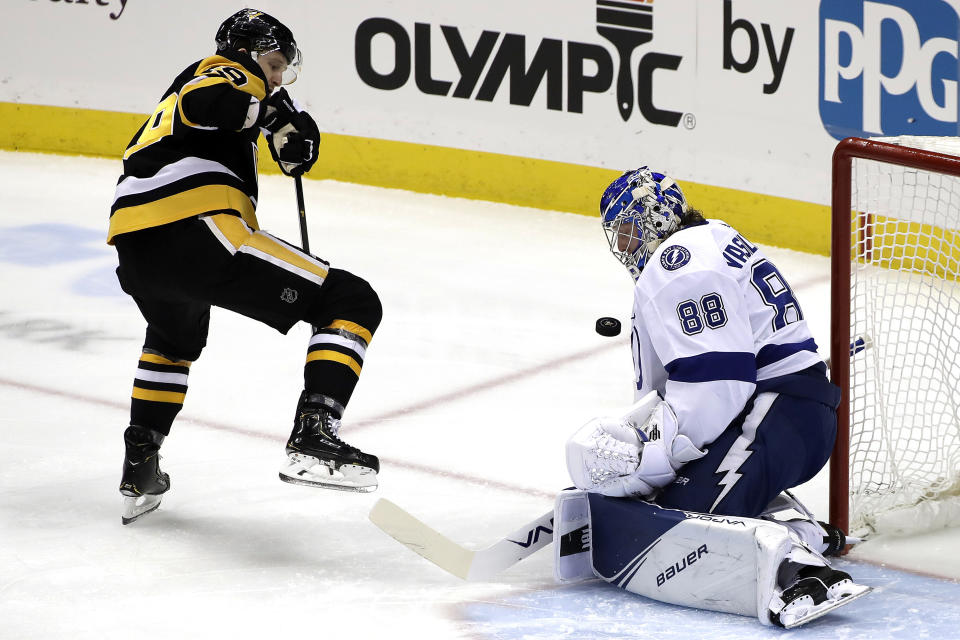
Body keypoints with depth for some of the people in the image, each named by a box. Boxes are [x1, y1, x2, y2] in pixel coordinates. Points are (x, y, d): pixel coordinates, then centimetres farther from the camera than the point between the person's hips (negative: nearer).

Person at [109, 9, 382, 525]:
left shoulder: (180, 89, 37)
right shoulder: (230, 72, 8)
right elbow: (205, 101, -14)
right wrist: (277, 113, -4)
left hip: (132, 248, 9)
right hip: (198, 231, -9)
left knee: (175, 337, 42)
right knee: (353, 303, -6)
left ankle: (139, 472, 38)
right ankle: (313, 436, -22)